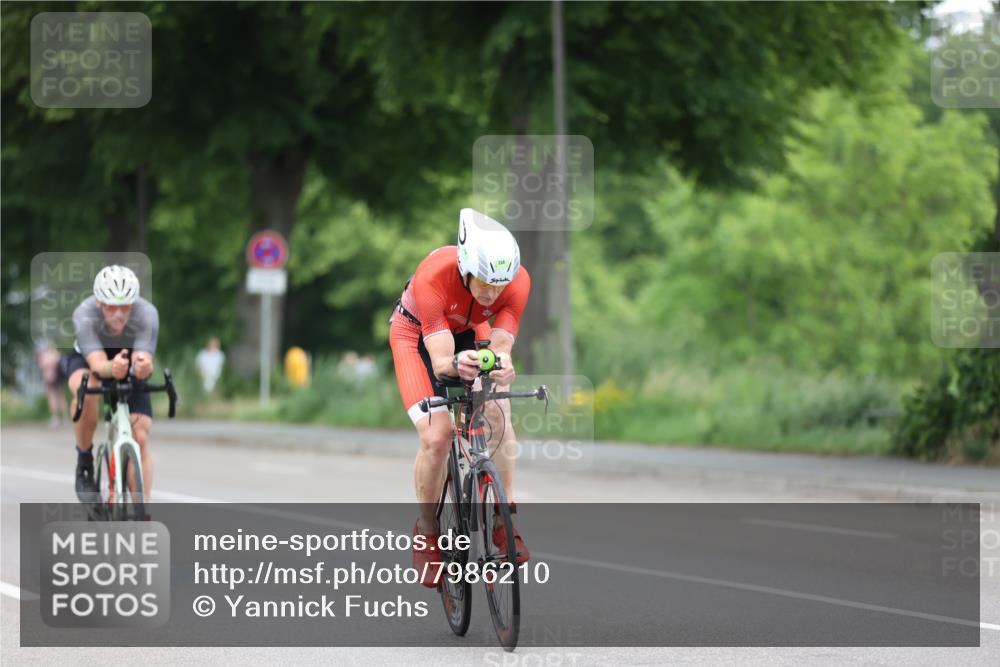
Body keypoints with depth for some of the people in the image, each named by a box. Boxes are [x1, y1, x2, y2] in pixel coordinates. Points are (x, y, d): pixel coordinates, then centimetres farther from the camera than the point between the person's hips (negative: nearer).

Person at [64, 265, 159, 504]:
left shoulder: (147, 314, -33)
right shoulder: (84, 315, -36)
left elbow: (144, 367, -42)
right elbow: (97, 365, -46)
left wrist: (143, 365, -67)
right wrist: (111, 368, -69)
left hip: (129, 365, 2)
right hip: (87, 359, -1)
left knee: (140, 439, -14)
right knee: (87, 391, -37)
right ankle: (84, 462, -15)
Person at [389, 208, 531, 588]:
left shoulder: (517, 281, -31)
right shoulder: (433, 278, -40)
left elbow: (500, 347, -32)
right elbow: (439, 361, -41)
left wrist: (501, 365, -55)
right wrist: (456, 365, -63)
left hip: (471, 332, 3)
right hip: (417, 334, -3)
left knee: (498, 412, -23)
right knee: (436, 436, -18)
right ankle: (427, 532, 4)